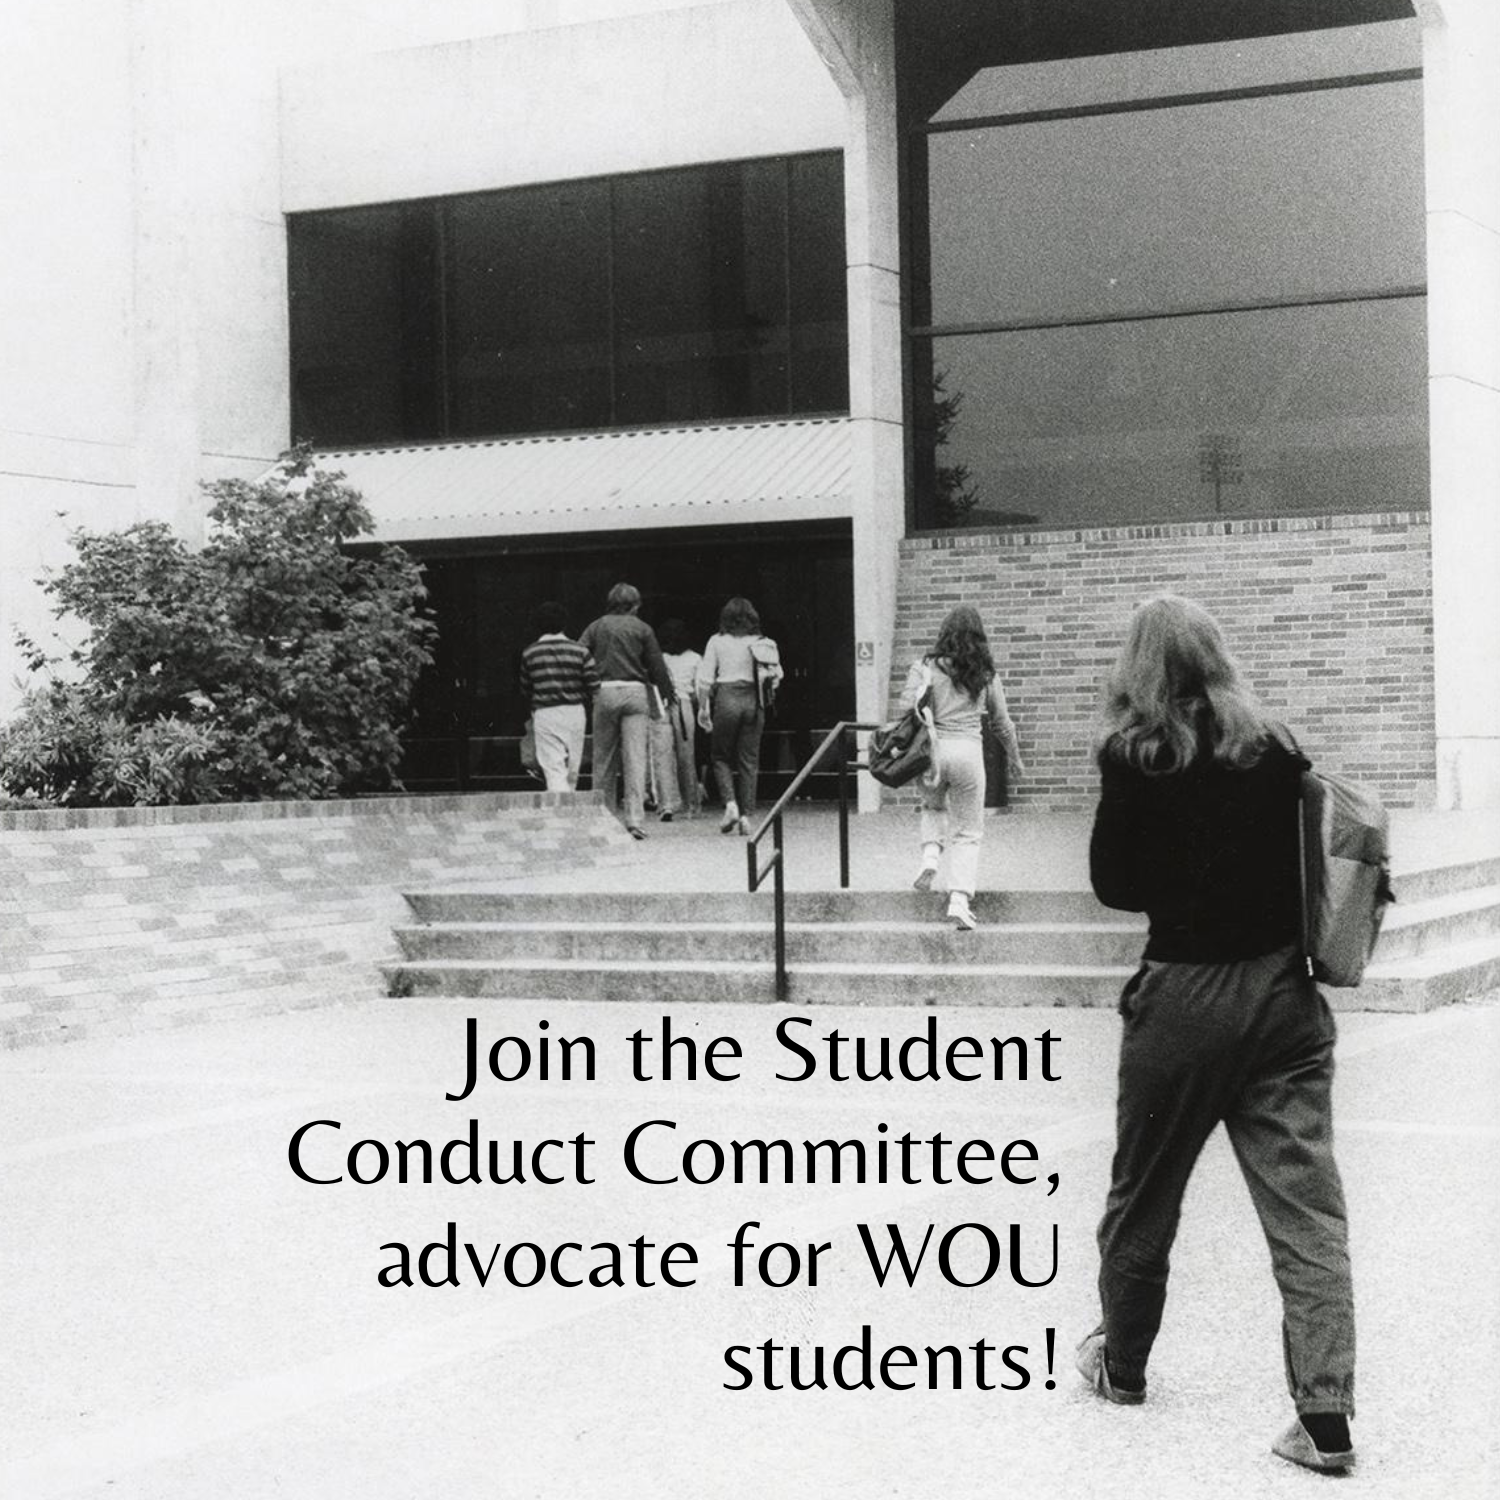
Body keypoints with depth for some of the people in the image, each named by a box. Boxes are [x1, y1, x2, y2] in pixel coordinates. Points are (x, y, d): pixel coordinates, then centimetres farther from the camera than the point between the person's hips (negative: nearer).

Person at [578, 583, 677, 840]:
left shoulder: (596, 627, 8)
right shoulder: (642, 629, 5)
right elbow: (657, 666, 5)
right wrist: (668, 693, 19)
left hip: (604, 692, 1)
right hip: (635, 692, -1)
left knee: (604, 759, 10)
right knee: (635, 758, -3)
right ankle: (635, 819, -10)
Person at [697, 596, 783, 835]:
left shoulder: (717, 642, 0)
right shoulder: (762, 643, 6)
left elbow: (705, 679, -3)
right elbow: (777, 674, 3)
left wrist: (703, 707, 4)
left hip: (726, 698, -2)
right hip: (753, 700, 2)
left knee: (720, 756, 11)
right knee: (749, 760, 7)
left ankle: (730, 804, -10)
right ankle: (746, 815, 4)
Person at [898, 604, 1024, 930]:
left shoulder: (927, 668, -1)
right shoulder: (985, 675, 5)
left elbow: (908, 708, -12)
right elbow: (1002, 722, 13)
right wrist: (1014, 757, 27)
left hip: (933, 748, 0)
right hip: (969, 750, 0)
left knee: (933, 808, 30)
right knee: (967, 831, 8)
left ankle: (931, 855, 5)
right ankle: (959, 899, -4)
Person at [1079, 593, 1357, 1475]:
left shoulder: (1136, 756, -7)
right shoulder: (1275, 749, 1)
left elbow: (1114, 883, -1)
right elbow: (1307, 862, 8)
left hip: (1185, 994, -2)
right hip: (1285, 990, 2)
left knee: (1144, 1193, 17)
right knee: (1308, 1206, 1)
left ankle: (1123, 1363, 35)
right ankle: (1327, 1418, -4)